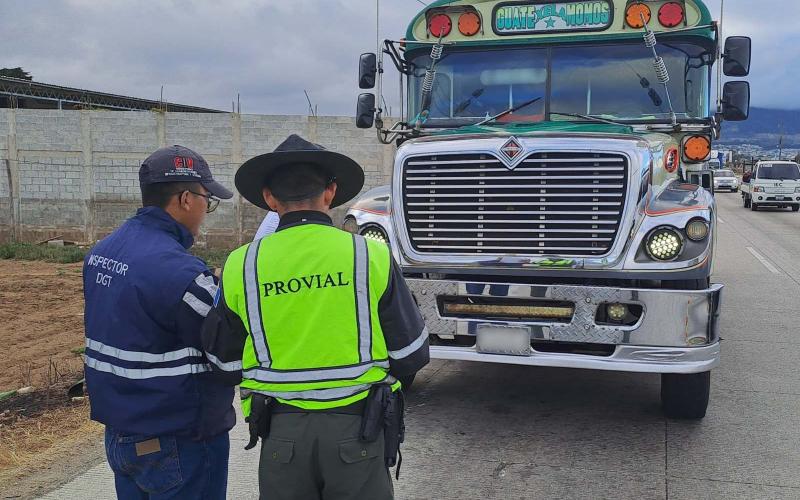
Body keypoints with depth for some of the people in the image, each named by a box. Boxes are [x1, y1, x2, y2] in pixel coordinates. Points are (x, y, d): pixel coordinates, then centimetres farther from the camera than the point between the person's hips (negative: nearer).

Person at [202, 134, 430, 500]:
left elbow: (225, 366, 2)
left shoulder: (241, 266, -7)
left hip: (281, 432, 1)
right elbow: (411, 355, -4)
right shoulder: (371, 256, -11)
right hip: (357, 428, -1)